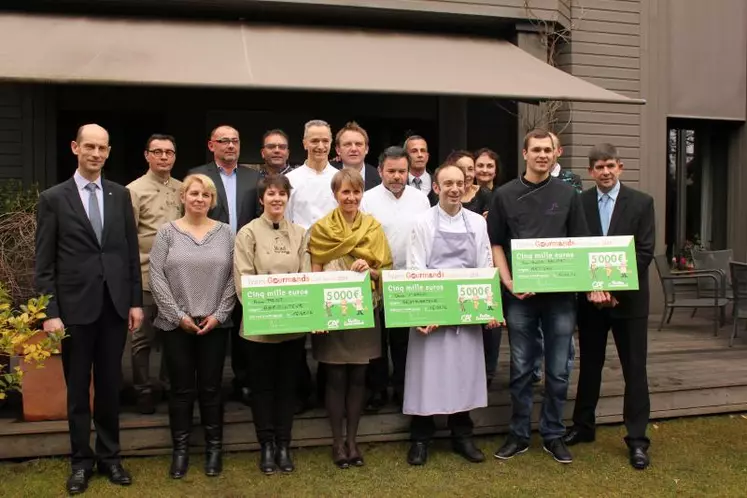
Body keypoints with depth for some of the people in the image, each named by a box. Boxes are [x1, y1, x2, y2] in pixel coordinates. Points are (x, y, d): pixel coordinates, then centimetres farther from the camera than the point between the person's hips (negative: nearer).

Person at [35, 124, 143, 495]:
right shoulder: (53, 198, -2)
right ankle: (81, 461, 23)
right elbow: (44, 263, -3)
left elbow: (132, 252, 8)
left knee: (110, 385, 12)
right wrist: (50, 312, -9)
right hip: (75, 306, -2)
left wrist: (136, 301, 4)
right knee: (77, 388, 9)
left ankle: (109, 456, 25)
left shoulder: (121, 195, 6)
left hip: (115, 305, 2)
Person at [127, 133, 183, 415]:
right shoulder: (134, 190, -6)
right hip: (146, 275, -4)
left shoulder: (183, 189, 7)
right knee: (143, 337, 6)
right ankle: (143, 390, 20)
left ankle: (170, 385, 31)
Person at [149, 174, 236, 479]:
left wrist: (218, 315, -7)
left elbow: (233, 278, 2)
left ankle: (214, 448, 19)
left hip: (215, 324, 1)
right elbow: (156, 277, -4)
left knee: (211, 387, 7)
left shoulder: (226, 233, 5)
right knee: (181, 389, 6)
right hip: (176, 324, -1)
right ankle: (180, 449, 18)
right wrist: (179, 316, -10)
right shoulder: (167, 232, 1)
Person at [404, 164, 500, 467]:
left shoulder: (477, 223, 7)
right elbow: (415, 269, -7)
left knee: (465, 371, 8)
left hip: (467, 311, 3)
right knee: (428, 371, 1)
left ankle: (462, 436, 23)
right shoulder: (423, 223, -1)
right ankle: (420, 439, 15)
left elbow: (486, 268, 8)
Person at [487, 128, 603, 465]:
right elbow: (496, 244, 3)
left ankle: (553, 435, 21)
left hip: (561, 293, 1)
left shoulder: (567, 194, 5)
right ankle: (519, 434, 20)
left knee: (558, 371, 7)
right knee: (521, 369, 7)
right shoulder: (504, 195, 3)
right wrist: (508, 282, -9)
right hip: (520, 295, -1)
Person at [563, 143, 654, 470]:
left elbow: (645, 251, -7)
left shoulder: (641, 202, -1)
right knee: (589, 364, 14)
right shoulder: (579, 203, 2)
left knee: (634, 369, 3)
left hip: (629, 298, -1)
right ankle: (583, 426, 28)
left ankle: (637, 439, 13)